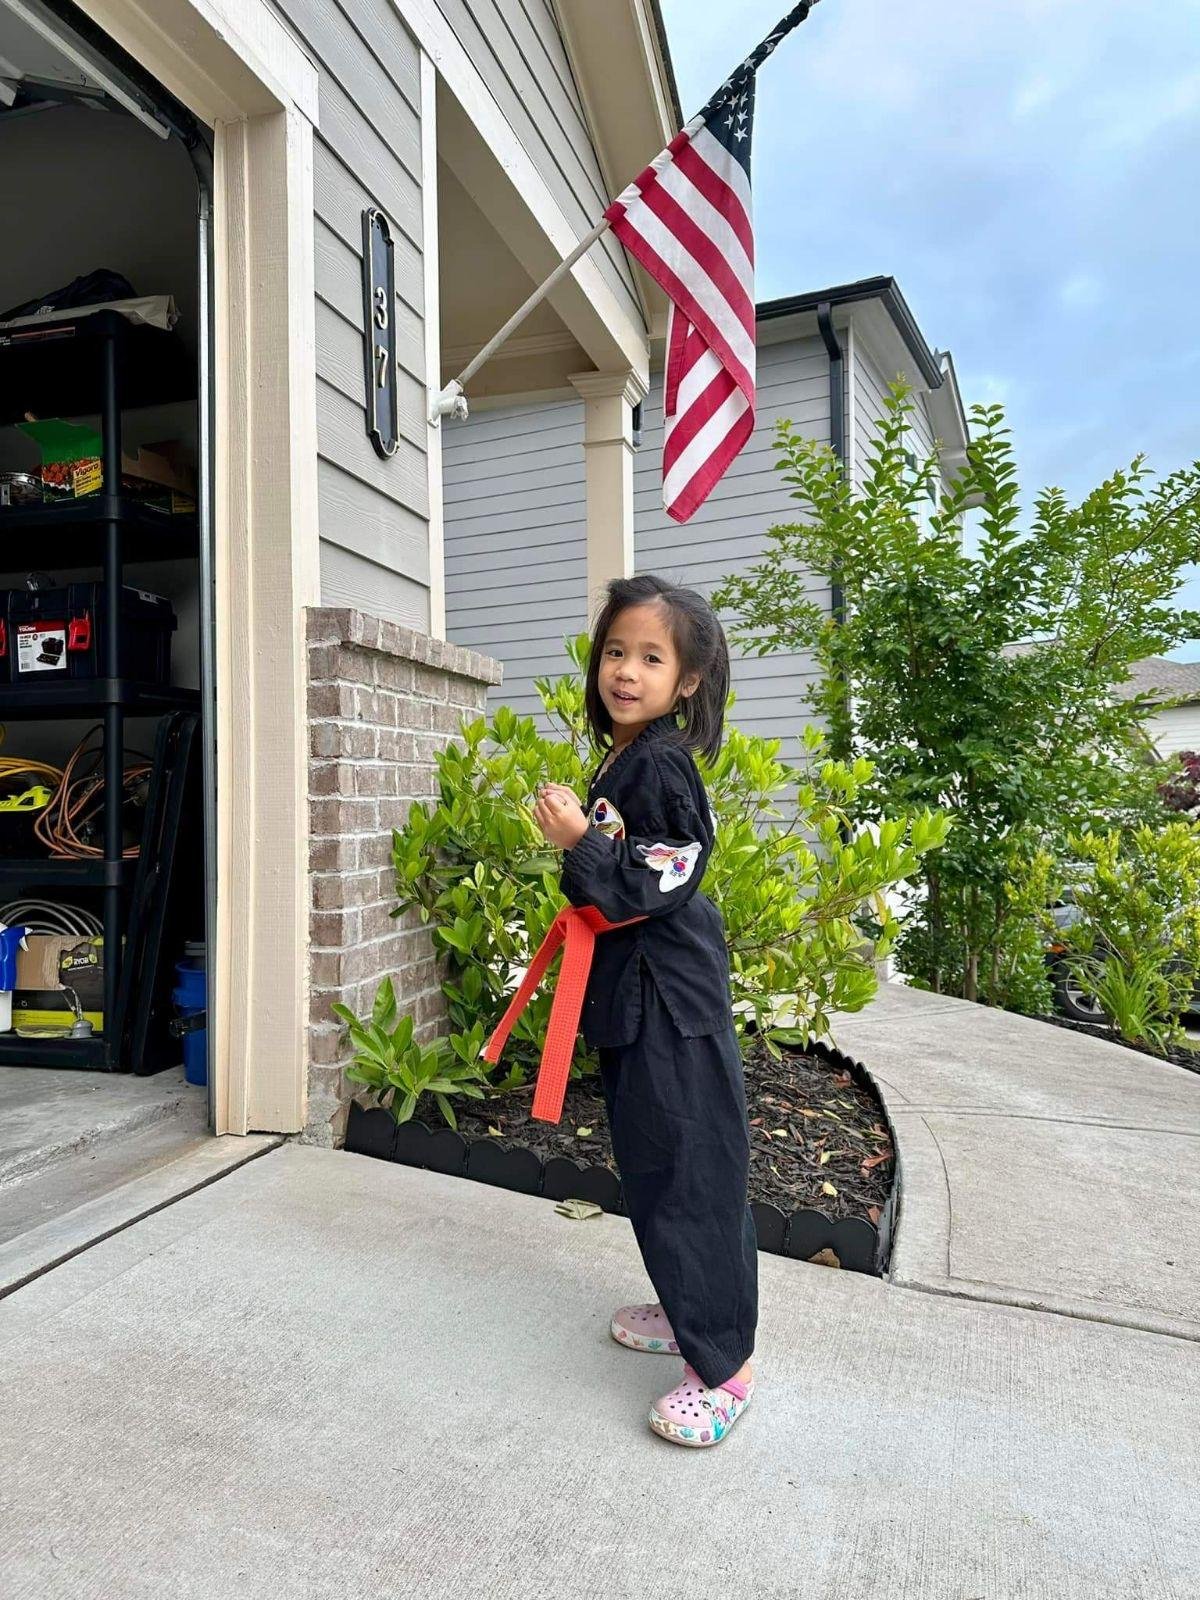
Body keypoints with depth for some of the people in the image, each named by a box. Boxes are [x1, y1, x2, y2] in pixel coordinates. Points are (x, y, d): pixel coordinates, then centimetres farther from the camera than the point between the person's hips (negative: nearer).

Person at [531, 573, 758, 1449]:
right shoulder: (623, 761, 11)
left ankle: (725, 1361, 12)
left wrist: (580, 840, -24)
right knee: (653, 1163, 20)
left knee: (687, 1170, -2)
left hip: (671, 1001, -10)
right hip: (633, 995, 10)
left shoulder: (661, 765, -17)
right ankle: (692, 1308, 37)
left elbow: (658, 886, -23)